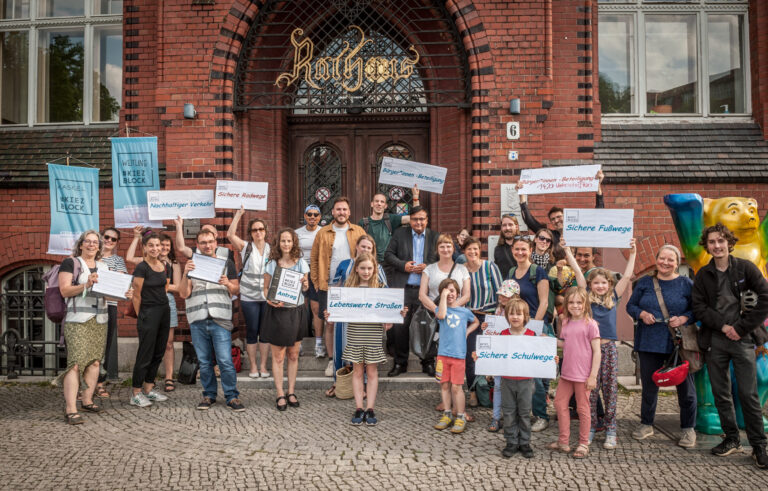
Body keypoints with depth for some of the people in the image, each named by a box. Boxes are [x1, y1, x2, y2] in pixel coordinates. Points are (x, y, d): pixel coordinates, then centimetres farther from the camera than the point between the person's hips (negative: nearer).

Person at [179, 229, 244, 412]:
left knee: (225, 361, -6)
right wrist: (185, 274, -11)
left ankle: (232, 397, 4)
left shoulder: (226, 263, 9)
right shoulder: (192, 265, 13)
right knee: (204, 362, 8)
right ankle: (209, 395, 21)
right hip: (197, 321, 2)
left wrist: (227, 284, -11)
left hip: (220, 319, -2)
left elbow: (237, 289, 10)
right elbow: (183, 294, 5)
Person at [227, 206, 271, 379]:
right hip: (249, 297, -2)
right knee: (252, 331, 4)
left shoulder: (271, 249, 7)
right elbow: (230, 235, -13)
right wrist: (238, 214, -12)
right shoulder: (245, 247, 2)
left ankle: (263, 366, 18)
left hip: (267, 296, 2)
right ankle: (253, 366, 16)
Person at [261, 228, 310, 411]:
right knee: (278, 356, 2)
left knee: (293, 355, 10)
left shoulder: (301, 263, 3)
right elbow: (266, 288, 2)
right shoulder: (272, 264, -2)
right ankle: (280, 395, 11)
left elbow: (305, 288, 9)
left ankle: (291, 392, 22)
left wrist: (305, 285, -15)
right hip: (277, 312, -2)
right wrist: (270, 300, -17)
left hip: (296, 311, 2)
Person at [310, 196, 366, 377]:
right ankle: (332, 361, 16)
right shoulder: (323, 233, 6)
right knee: (330, 324, 3)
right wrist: (317, 282, 2)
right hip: (329, 286, 0)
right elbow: (314, 259, 9)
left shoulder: (358, 232, 6)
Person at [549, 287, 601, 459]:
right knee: (560, 403, 12)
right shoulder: (566, 323, 8)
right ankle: (564, 442, 24)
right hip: (566, 373, 7)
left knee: (583, 409, 5)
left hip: (583, 375, -7)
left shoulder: (590, 324, -12)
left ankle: (583, 444, 20)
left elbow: (597, 351, -12)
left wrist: (593, 375, -15)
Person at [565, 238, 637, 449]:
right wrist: (567, 250, 0)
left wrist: (632, 254, 9)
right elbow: (578, 272, 2)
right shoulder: (587, 297, 5)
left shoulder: (613, 298, 9)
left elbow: (627, 276, 9)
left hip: (609, 347, 1)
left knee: (610, 389, 3)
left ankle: (610, 430, 10)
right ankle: (591, 426, 14)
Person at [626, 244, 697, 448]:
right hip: (649, 343, 2)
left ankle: (688, 429, 21)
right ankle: (646, 424, 26)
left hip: (679, 343, -2)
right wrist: (641, 314, -8)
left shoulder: (686, 284, 2)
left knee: (685, 385, 5)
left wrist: (684, 318, -15)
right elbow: (630, 305, 11)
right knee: (649, 384, 11)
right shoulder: (644, 282, 7)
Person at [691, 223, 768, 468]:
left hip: (742, 339, -3)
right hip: (715, 340, 3)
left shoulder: (745, 268, 0)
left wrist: (741, 328, -9)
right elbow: (699, 307, 3)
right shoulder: (703, 275, 7)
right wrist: (723, 326, -11)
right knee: (721, 393, 8)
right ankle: (731, 439, 22)